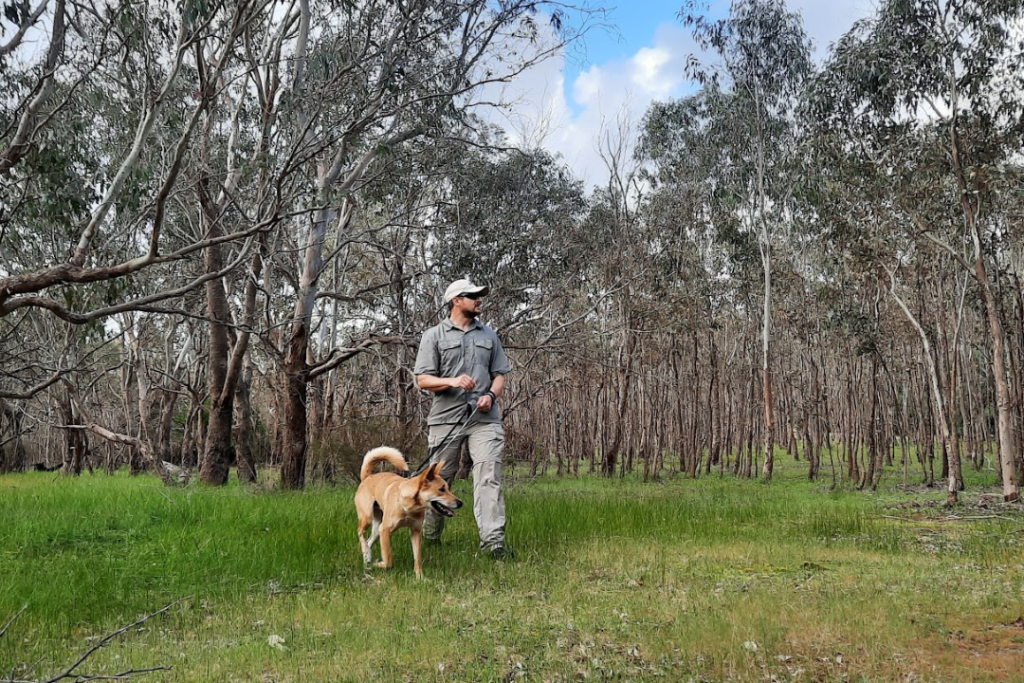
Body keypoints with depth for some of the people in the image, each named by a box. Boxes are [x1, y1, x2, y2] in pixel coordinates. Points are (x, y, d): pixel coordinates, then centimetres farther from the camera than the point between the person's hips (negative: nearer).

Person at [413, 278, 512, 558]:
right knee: (440, 478, 7)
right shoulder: (434, 335, 5)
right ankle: (430, 535, 25)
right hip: (446, 417, -2)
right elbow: (423, 379, 0)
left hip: (484, 417, 2)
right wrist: (452, 381, -18)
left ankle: (492, 539, -14)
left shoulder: (489, 335, 16)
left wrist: (491, 395, -4)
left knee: (488, 476, -11)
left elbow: (500, 374, 17)